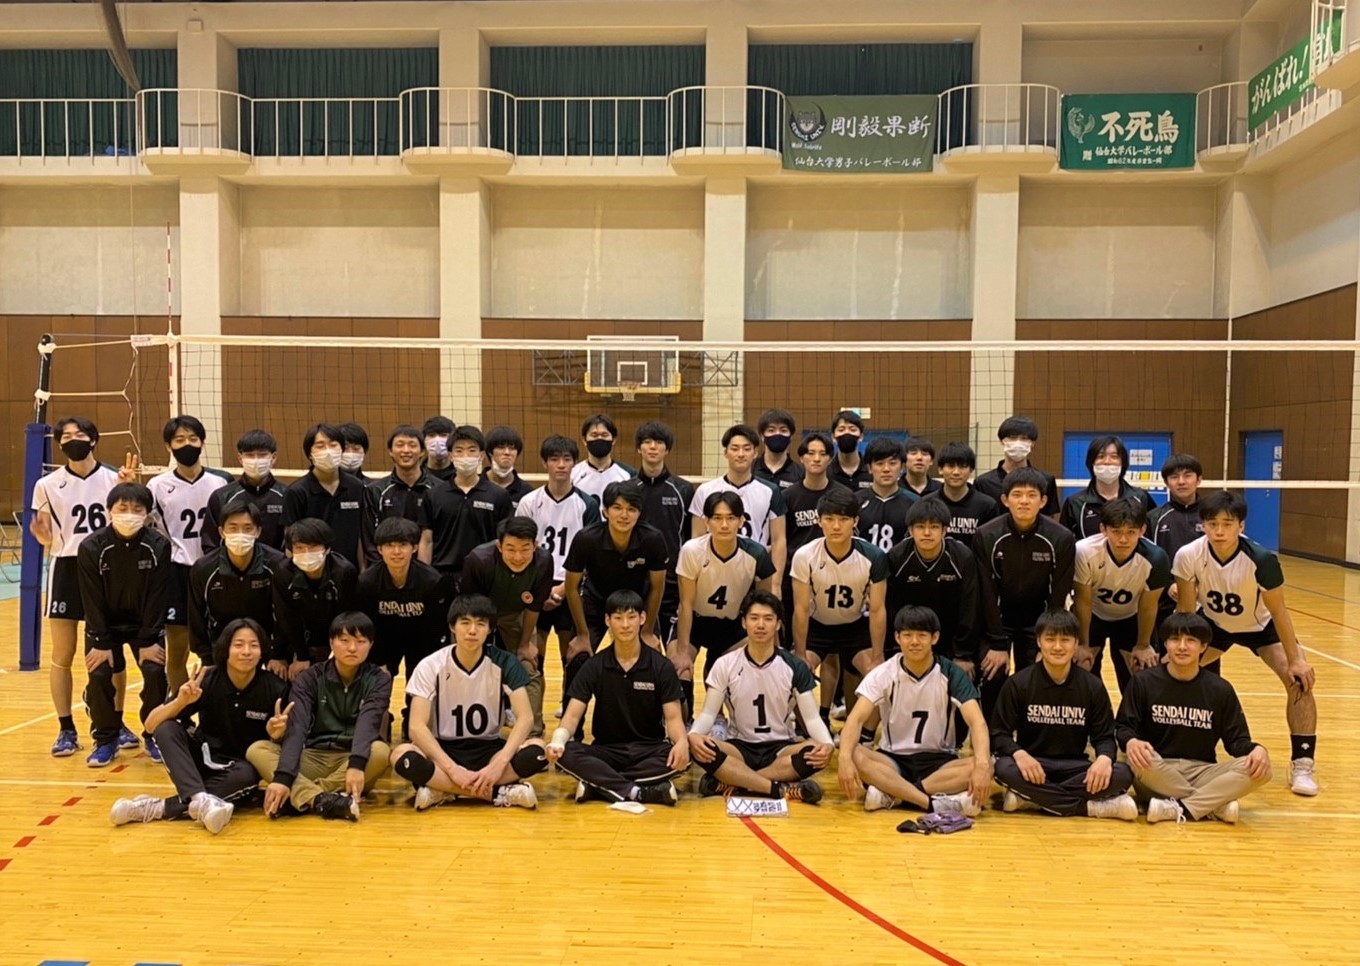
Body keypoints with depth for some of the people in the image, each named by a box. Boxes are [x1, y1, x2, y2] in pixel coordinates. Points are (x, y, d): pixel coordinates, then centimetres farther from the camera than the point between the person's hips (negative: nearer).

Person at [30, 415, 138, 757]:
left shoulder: (114, 479, 1)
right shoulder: (47, 485, 2)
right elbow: (46, 539, 5)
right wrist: (38, 529, -17)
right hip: (66, 571, 0)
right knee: (62, 657, 3)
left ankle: (116, 724, 19)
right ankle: (66, 729, 14)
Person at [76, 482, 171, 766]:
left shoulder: (159, 546, -21)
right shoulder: (91, 547, -20)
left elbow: (156, 598, -15)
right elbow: (92, 601, -14)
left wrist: (147, 641, -15)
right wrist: (101, 643, -15)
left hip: (146, 623, 0)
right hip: (105, 623, 1)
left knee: (156, 673, -14)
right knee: (99, 676, -12)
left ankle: (154, 735, 7)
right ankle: (106, 739, 9)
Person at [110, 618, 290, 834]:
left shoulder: (275, 689, -14)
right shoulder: (206, 680, -12)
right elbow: (151, 725, -13)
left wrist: (276, 735, -27)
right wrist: (180, 701, -32)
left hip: (239, 767, -1)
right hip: (202, 760, 1)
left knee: (247, 775, -36)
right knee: (166, 728, -24)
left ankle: (157, 808, -32)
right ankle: (200, 799, -42)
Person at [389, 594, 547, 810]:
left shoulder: (504, 663, -8)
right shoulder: (430, 666, -11)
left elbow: (525, 717, -15)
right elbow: (417, 726, -18)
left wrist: (499, 763, -30)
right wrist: (452, 769, -30)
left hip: (488, 749, 1)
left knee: (536, 751, -28)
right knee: (402, 756, -33)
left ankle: (442, 790, -24)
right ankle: (500, 793, -29)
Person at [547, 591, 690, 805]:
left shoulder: (661, 667, -2)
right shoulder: (594, 667, 0)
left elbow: (672, 717, -7)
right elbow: (573, 714, -6)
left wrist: (682, 742, -30)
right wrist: (558, 739, -28)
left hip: (649, 750, 0)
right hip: (606, 750, 0)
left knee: (682, 758, -32)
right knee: (565, 754, -29)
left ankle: (597, 784, -27)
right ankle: (638, 792, -34)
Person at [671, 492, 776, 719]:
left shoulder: (756, 554, -23)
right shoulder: (692, 550, -27)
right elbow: (686, 604, -18)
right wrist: (683, 651, -18)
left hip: (734, 625, 2)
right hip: (695, 621, -2)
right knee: (678, 673, -20)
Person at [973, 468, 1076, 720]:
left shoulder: (1061, 538, -17)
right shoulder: (986, 536, -18)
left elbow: (1058, 596, -11)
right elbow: (987, 594, -14)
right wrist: (998, 644, -15)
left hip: (1038, 621, 1)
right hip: (996, 619, 0)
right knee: (992, 678, -9)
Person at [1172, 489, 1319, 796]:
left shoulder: (1261, 559, -35)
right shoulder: (1188, 556, -31)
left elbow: (1278, 612, -22)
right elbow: (1186, 610, -17)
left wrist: (1295, 660, -18)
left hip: (1260, 626, -2)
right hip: (1214, 625, 2)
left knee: (1300, 680, -19)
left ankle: (1302, 764, -6)